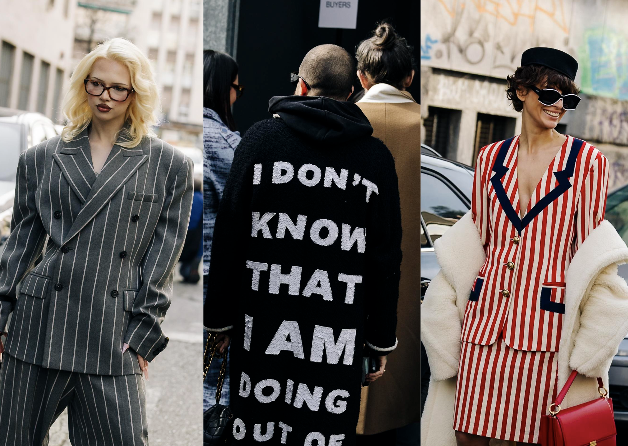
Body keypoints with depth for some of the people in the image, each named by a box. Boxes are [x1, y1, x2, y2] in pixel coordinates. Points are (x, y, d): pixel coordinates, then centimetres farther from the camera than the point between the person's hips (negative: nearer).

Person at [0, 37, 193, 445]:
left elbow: (163, 258, 5)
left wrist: (142, 334, -1)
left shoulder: (170, 166, 8)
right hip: (39, 329, 2)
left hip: (114, 341, -2)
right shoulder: (42, 159, 13)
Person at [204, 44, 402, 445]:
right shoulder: (377, 156, 4)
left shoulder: (260, 137, 4)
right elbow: (387, 257, 5)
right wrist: (383, 338, 12)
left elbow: (228, 235, 3)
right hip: (338, 338, 0)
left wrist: (220, 317, 10)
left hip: (262, 327, 1)